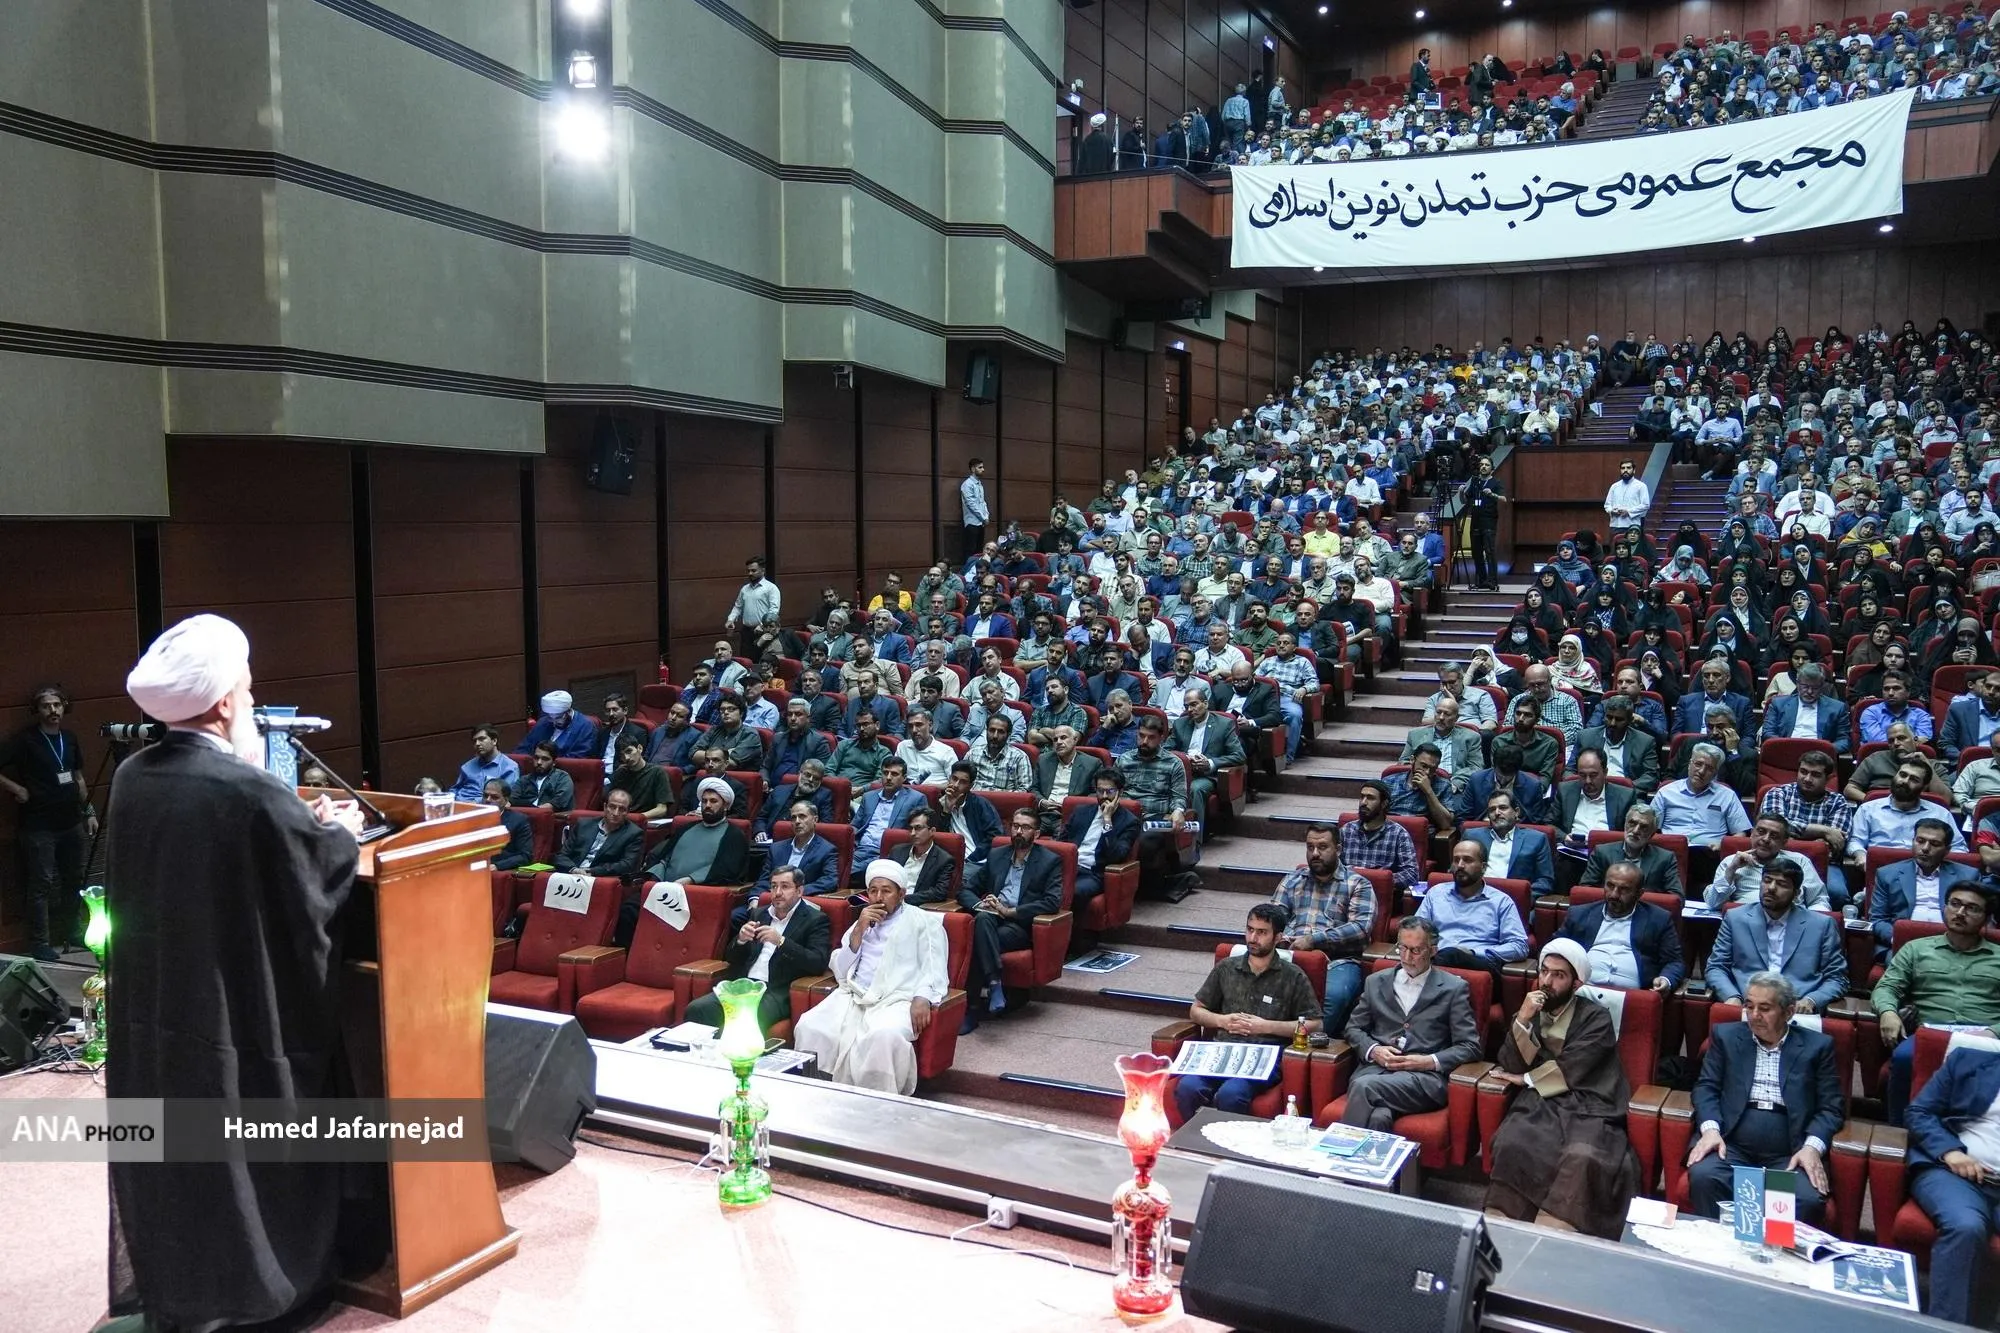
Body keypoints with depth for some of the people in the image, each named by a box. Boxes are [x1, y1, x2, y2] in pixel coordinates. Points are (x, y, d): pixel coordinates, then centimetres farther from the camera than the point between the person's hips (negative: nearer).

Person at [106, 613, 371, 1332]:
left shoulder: (130, 779, -3)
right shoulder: (254, 795, -26)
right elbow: (319, 884, -13)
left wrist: (300, 822, 12)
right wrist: (339, 832, 6)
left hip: (151, 1010, 7)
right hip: (242, 1017, -7)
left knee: (171, 1154, 20)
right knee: (256, 1159, 11)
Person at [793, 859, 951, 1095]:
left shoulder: (923, 921, 12)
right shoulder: (862, 922, 25)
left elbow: (934, 967, -1)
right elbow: (840, 973, 16)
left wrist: (922, 997, -21)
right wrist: (858, 931, 3)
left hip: (896, 1000, -4)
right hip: (853, 996, 5)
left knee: (883, 1037, -37)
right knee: (809, 1028, -23)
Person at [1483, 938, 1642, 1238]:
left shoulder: (1595, 1017, 5)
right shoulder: (1530, 1010, 18)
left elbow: (1569, 1069, -6)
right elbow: (1511, 1066, 7)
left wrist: (1527, 1079, 4)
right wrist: (1522, 1020, -6)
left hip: (1587, 1107, -3)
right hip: (1540, 1103, 3)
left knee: (1582, 1156, -36)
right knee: (1510, 1144, -31)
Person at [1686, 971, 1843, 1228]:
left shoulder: (1817, 1045, 12)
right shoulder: (1726, 1036, 15)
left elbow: (1832, 1106, 8)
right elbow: (1706, 1087, 9)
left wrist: (1812, 1146, -11)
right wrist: (1710, 1129, -10)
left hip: (1789, 1155, 0)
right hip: (1732, 1146, 0)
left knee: (1808, 1199, -31)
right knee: (1703, 1177, -30)